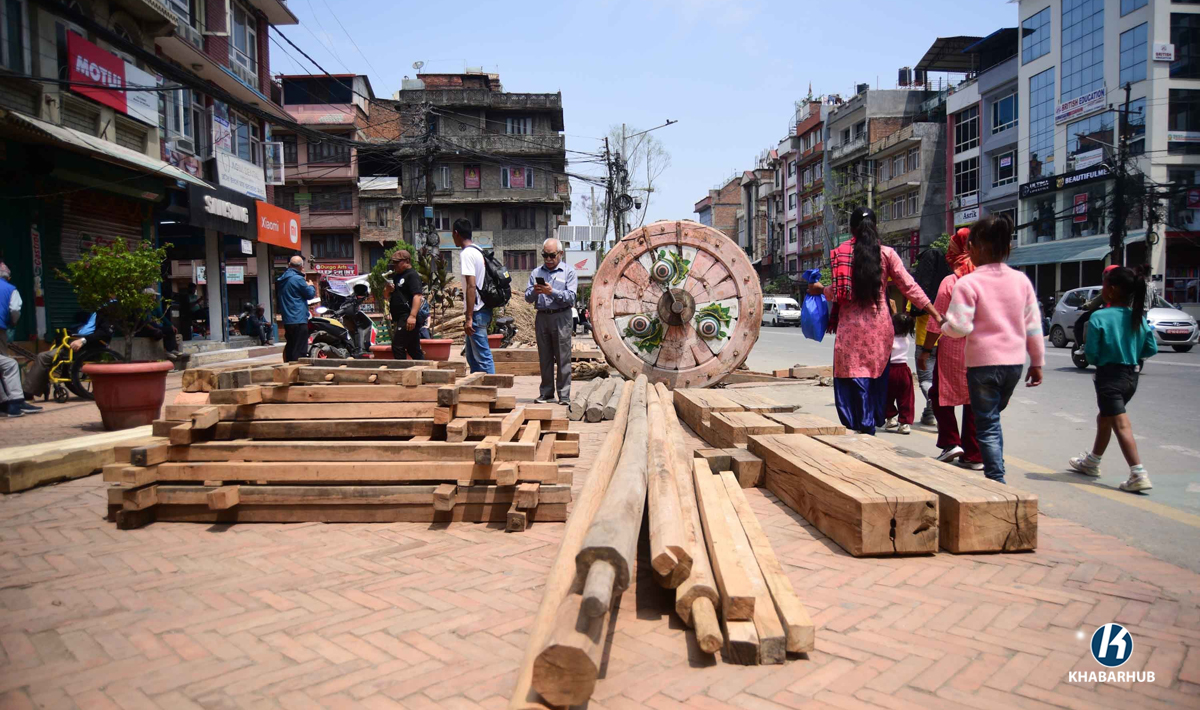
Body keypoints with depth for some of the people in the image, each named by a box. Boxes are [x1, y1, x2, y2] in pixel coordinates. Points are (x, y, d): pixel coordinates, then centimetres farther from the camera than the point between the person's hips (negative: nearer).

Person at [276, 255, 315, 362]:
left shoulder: (281, 279, 12)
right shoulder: (297, 279, -15)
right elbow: (311, 294, -9)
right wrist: (310, 286, 10)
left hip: (287, 320, 9)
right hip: (299, 319, -9)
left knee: (290, 348, 15)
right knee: (300, 350, -7)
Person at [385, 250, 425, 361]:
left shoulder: (412, 275, -7)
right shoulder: (396, 276, 22)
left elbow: (417, 296, -20)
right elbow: (386, 295, 26)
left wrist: (412, 316, -30)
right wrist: (388, 290, 2)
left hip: (407, 319, -10)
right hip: (400, 319, 10)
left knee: (397, 347, -13)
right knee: (414, 350, 11)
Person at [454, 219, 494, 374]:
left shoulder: (466, 254, -14)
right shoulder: (478, 251, 15)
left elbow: (471, 286, -22)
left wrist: (469, 317, -23)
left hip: (476, 312, -10)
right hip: (481, 310, 10)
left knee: (482, 356, -8)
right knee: (472, 357, 17)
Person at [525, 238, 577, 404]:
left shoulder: (569, 272, 4)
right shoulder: (536, 273, 15)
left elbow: (570, 297, -8)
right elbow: (527, 298, 8)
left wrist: (552, 292, -20)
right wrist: (534, 291, -14)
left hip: (561, 317, -3)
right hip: (542, 317, 4)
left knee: (563, 358, -4)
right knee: (544, 358, 7)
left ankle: (564, 395, 0)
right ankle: (546, 393, 15)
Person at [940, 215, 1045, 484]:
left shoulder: (968, 283, -14)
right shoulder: (1021, 280, 3)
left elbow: (958, 327, -19)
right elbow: (1033, 325, 7)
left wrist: (943, 327, 3)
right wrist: (1037, 361, 14)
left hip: (983, 363, -5)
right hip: (1014, 362, 5)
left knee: (987, 425, 3)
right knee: (994, 417, 22)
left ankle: (997, 481, 1)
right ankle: (995, 472, 27)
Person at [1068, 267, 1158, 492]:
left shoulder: (1099, 318, -15)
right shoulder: (1138, 318, 4)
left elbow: (1091, 354, -14)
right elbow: (1151, 349, 7)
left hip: (1109, 376, -7)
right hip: (1131, 376, 7)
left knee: (1121, 426, -8)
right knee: (1104, 418, 23)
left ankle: (1139, 475, -16)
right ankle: (1092, 462, 38)